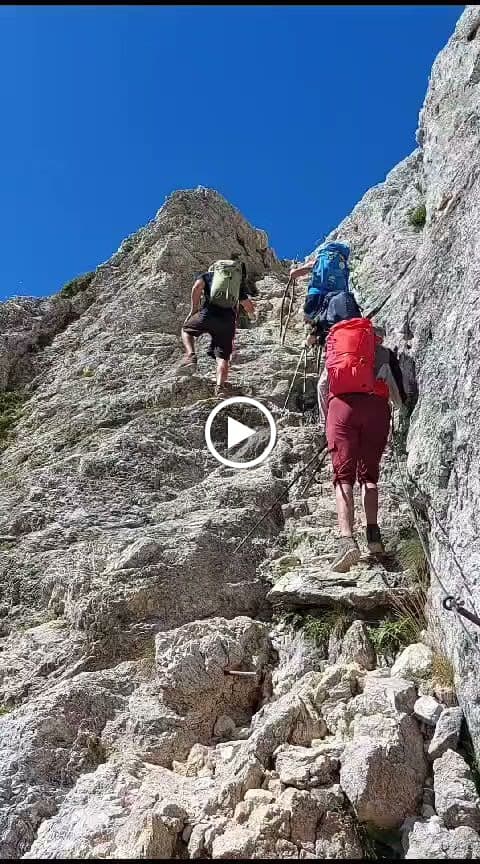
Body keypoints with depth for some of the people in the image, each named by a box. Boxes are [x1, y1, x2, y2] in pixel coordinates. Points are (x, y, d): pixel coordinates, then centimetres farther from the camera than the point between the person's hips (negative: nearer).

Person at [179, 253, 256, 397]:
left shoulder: (209, 275, 20)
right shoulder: (238, 283, 27)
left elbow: (198, 285, -1)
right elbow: (248, 305, 24)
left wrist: (194, 308, 4)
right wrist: (252, 315, 47)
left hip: (208, 314, -2)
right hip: (228, 321, 2)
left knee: (186, 329, 25)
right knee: (223, 356, 1)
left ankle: (191, 355, 1)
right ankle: (220, 386, -19)